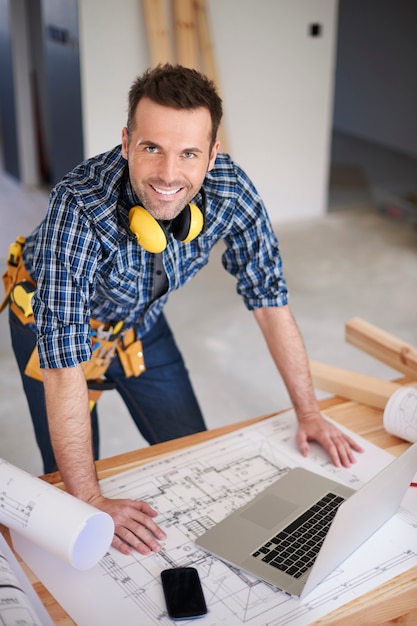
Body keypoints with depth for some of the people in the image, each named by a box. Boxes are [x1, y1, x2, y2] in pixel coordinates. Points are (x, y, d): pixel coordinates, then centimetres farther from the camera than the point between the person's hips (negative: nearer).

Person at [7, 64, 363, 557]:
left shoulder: (230, 189, -27)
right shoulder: (79, 206, -40)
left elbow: (267, 298, -14)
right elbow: (63, 360, -39)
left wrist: (309, 413, -11)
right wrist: (91, 502, -38)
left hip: (141, 322, 4)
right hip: (54, 324, -4)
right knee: (70, 481, 2)